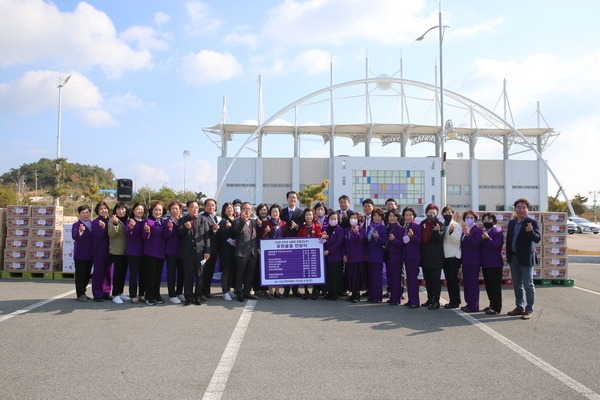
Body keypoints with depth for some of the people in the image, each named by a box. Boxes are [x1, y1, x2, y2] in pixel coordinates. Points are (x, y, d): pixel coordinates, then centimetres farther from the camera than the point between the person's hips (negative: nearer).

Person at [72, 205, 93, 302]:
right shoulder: (76, 225, -6)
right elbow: (74, 236, -23)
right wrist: (80, 231, -42)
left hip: (90, 254, 5)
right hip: (80, 254, -5)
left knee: (87, 275, 11)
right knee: (80, 274, -1)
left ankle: (82, 291, 23)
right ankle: (80, 294, 6)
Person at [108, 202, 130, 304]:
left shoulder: (128, 221, 11)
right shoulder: (112, 220, -3)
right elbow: (112, 234, -17)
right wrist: (115, 224, -30)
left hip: (126, 250, 5)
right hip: (116, 251, -5)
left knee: (123, 272, 10)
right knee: (117, 272, -6)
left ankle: (120, 293, 19)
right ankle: (115, 295, -1)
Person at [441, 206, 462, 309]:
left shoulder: (456, 225, -5)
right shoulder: (442, 225, 12)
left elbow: (456, 240, -14)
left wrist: (451, 232, -27)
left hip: (454, 256, -6)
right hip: (445, 256, 6)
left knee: (453, 279, -7)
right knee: (448, 279, 8)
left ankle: (455, 301, -2)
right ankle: (452, 301, 15)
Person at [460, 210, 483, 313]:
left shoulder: (477, 230, -8)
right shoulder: (464, 230, 14)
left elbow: (475, 244, -20)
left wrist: (468, 234, -29)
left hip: (473, 261, -8)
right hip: (465, 260, 8)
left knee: (473, 283, -7)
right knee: (466, 283, 11)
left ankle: (474, 306, -2)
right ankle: (469, 303, 19)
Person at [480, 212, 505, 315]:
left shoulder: (498, 232, -8)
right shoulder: (483, 232, 13)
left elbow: (496, 246, -20)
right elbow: (480, 246, 11)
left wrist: (488, 238, -32)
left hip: (495, 264, -8)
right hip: (485, 263, 8)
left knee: (495, 286, -4)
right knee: (488, 286, 14)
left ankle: (496, 307, 2)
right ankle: (492, 304, 25)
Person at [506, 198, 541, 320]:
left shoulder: (532, 222, -9)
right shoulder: (511, 222, 9)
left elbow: (538, 239, -17)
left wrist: (531, 231, -36)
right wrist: (508, 255, 11)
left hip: (526, 258, -6)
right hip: (513, 257, 6)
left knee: (528, 285, 1)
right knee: (517, 284, 13)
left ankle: (529, 310, 8)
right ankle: (519, 307, 24)